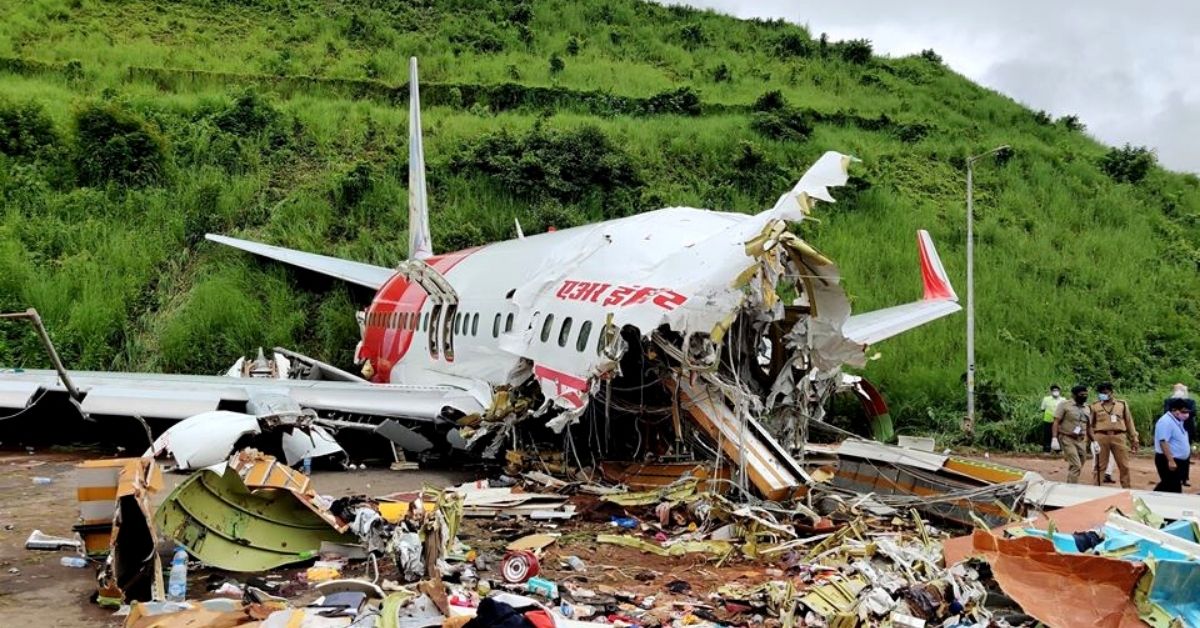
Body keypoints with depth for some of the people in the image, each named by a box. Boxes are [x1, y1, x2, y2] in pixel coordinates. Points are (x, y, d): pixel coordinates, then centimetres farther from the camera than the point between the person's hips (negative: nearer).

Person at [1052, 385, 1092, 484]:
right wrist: (1054, 438, -19)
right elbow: (1056, 422, -9)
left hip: (1081, 441, 6)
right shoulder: (1065, 405, -4)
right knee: (1075, 465, -17)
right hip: (1067, 439, -6)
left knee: (1076, 466, 8)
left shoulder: (1087, 409, 15)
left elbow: (1088, 427, 21)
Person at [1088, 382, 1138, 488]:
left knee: (1124, 465, 4)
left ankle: (1126, 489, 14)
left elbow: (1129, 422, 12)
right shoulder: (1095, 406, 6)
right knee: (1100, 465, 4)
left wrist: (1134, 440, 9)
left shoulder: (1122, 404, 9)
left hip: (1118, 437, 1)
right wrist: (1092, 440, -2)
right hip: (1101, 437, -1)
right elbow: (1091, 424, 8)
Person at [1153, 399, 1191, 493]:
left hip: (1177, 460, 10)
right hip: (1168, 460, -10)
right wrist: (1171, 461, -28)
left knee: (1167, 485, 16)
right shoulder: (1166, 422, -20)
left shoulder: (1177, 421, 11)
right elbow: (1163, 442, -26)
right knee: (1173, 488, -6)